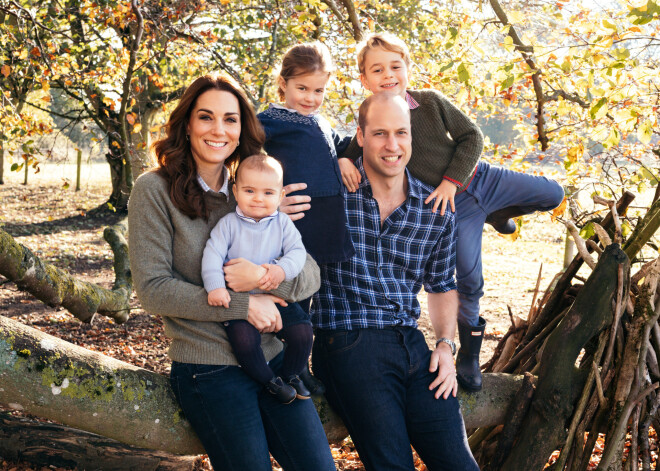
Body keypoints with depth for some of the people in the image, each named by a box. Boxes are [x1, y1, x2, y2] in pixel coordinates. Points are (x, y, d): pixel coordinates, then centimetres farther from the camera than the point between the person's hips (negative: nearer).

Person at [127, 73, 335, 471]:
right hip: (209, 372, -4)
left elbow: (311, 274, 5)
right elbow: (153, 288, -11)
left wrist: (264, 275, -18)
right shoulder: (155, 190, -4)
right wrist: (244, 305, -14)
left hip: (273, 360, 4)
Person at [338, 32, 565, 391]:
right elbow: (354, 153, 0)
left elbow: (471, 136, -5)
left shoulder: (431, 101, -8)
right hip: (454, 207, -2)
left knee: (552, 195, 4)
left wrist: (451, 180, -15)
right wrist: (342, 161, -25)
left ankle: (496, 214, 30)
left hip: (479, 177, 3)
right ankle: (469, 351, 15)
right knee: (469, 278, -5)